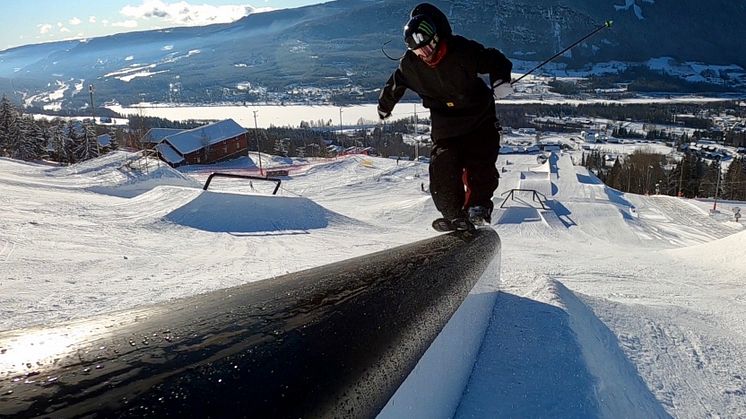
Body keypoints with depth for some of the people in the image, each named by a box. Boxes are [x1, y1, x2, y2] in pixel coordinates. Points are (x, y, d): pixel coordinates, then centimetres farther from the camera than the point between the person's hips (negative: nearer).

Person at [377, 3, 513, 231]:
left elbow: (494, 60, -11)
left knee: (479, 165, -15)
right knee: (442, 170, -10)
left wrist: (500, 80, -30)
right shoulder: (410, 64, -10)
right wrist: (384, 106, 27)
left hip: (479, 121, -2)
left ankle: (478, 206, -6)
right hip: (444, 125, 3)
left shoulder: (463, 51, -22)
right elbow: (395, 84, 11)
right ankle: (455, 215, -6)